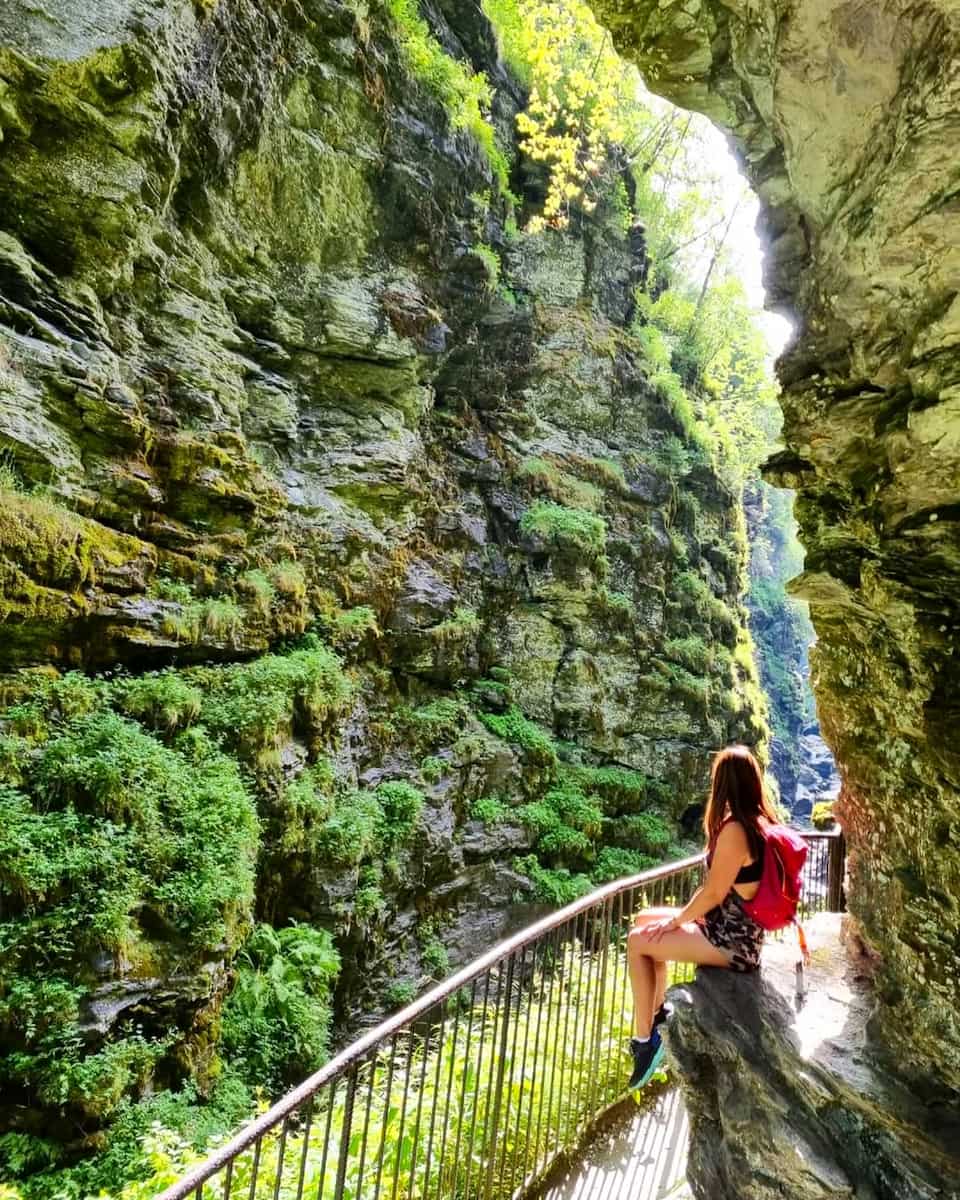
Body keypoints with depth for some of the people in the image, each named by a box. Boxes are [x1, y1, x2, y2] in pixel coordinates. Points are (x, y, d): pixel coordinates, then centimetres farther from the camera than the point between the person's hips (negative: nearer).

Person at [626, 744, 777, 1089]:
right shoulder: (761, 821, 1)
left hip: (731, 941, -9)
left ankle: (644, 1039, 3)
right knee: (645, 919, 14)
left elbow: (713, 894, -22)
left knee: (638, 941, -5)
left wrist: (676, 921, -7)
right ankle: (656, 1010, 27)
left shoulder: (734, 829, -27)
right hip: (738, 930, 9)